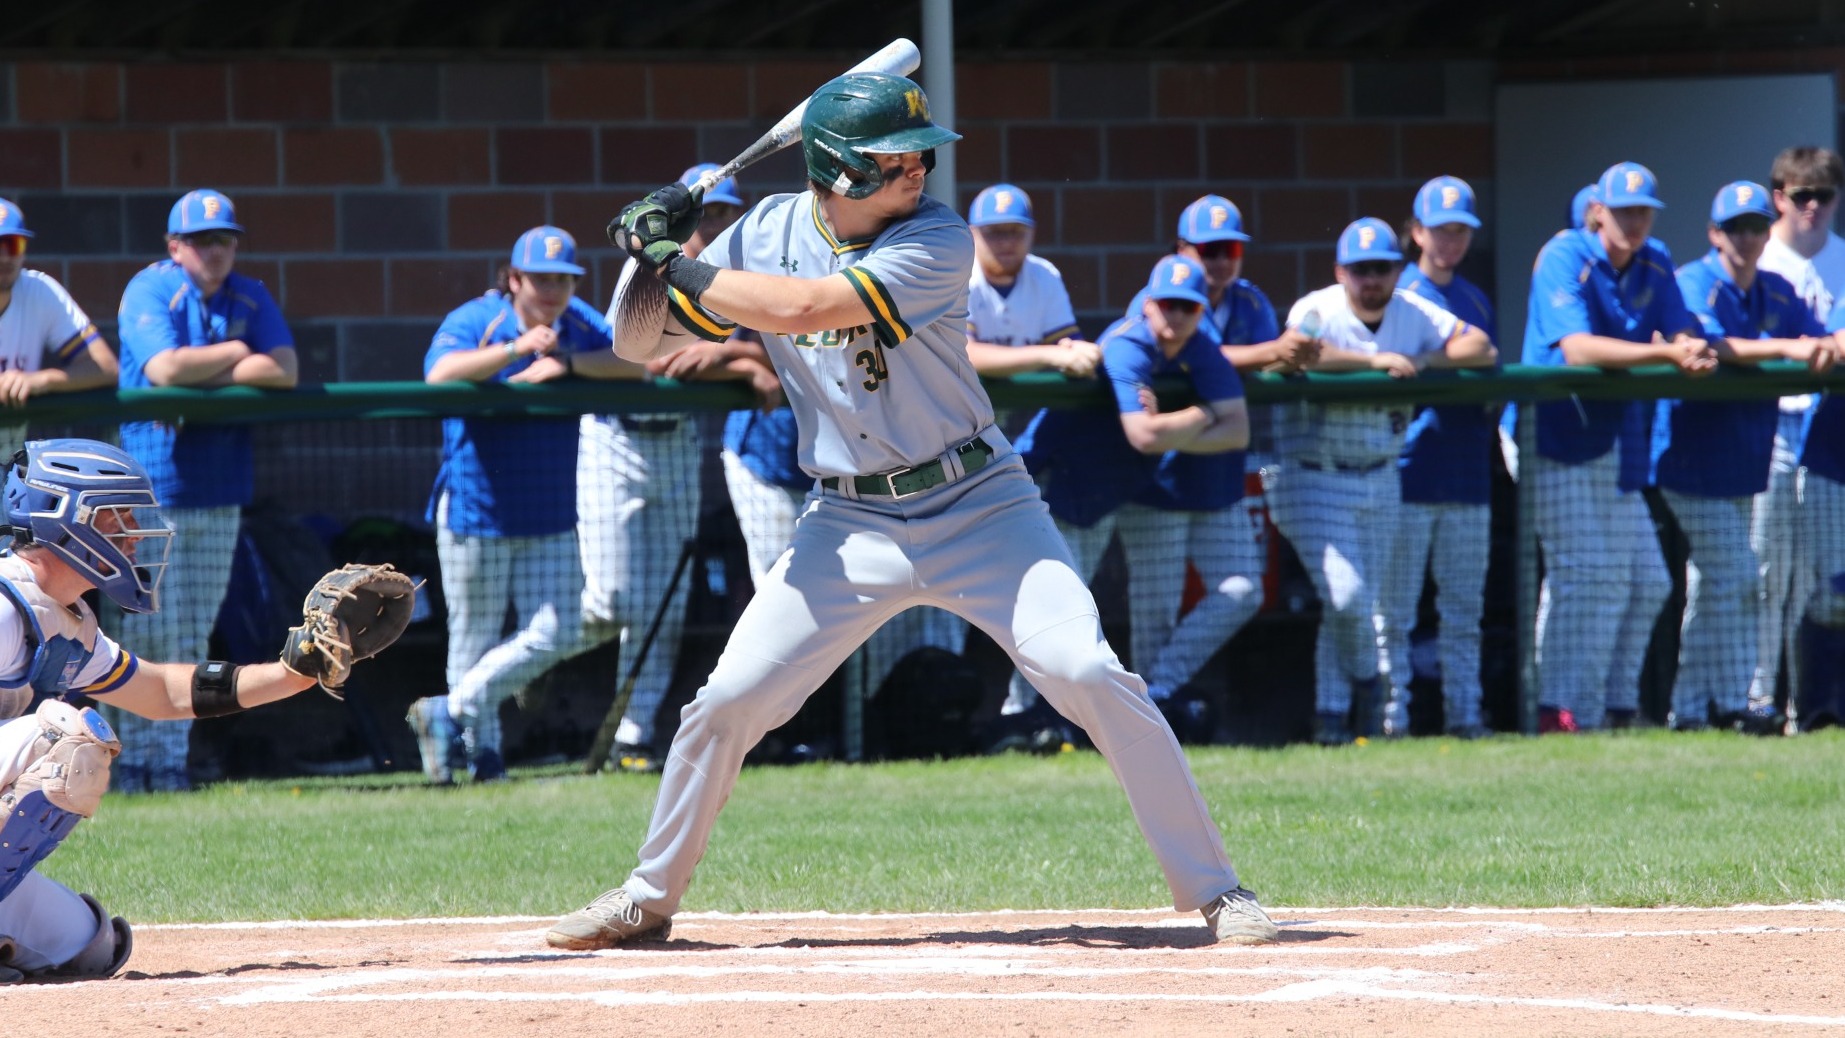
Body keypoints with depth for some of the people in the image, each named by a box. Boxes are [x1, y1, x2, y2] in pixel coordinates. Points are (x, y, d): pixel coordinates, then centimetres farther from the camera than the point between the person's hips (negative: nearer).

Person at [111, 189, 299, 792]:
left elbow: (283, 371, -5)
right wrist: (236, 354, -7)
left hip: (219, 492, 5)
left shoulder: (249, 298, 8)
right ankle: (133, 757, 0)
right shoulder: (148, 292, -7)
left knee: (192, 637, 5)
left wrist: (198, 376, -12)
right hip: (151, 486, -5)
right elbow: (164, 368, -23)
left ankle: (172, 758, 9)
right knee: (146, 632, -7)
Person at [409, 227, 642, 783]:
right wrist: (515, 350, -40)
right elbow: (441, 373, -31)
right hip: (476, 509, -5)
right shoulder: (473, 321, -11)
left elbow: (638, 361, -10)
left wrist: (565, 363, -18)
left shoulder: (580, 324, 3)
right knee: (476, 641, 2)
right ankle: (480, 748, 16)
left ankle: (450, 712, 12)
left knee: (554, 636, 1)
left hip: (551, 517, 5)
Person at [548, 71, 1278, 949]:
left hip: (978, 510, -3)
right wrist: (654, 246, -12)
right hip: (847, 526, 3)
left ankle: (1213, 890, -10)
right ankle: (647, 899, 19)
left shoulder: (936, 240, -15)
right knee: (727, 702, -1)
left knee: (1088, 673, -18)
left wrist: (676, 263, -18)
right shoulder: (769, 233, 0)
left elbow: (801, 307, -27)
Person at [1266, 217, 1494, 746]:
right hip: (1314, 481, -5)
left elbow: (1480, 346, 0)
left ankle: (1333, 716, 17)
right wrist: (1376, 360, -29)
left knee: (1355, 605, 7)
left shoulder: (1414, 314, 5)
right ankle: (1364, 679, 12)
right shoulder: (1317, 310, -11)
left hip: (1378, 480, 5)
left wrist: (1422, 361, -16)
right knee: (1346, 597, -16)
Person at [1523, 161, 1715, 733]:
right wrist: (1668, 354, -34)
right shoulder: (1565, 258, -15)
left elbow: (1682, 332, 1)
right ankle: (1564, 713, -16)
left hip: (1618, 437, 8)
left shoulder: (1654, 264, 8)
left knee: (1645, 582, 8)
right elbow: (1577, 347, -28)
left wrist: (1696, 353, -25)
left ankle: (1615, 706, 19)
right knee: (1588, 574, -16)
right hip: (1558, 436, -8)